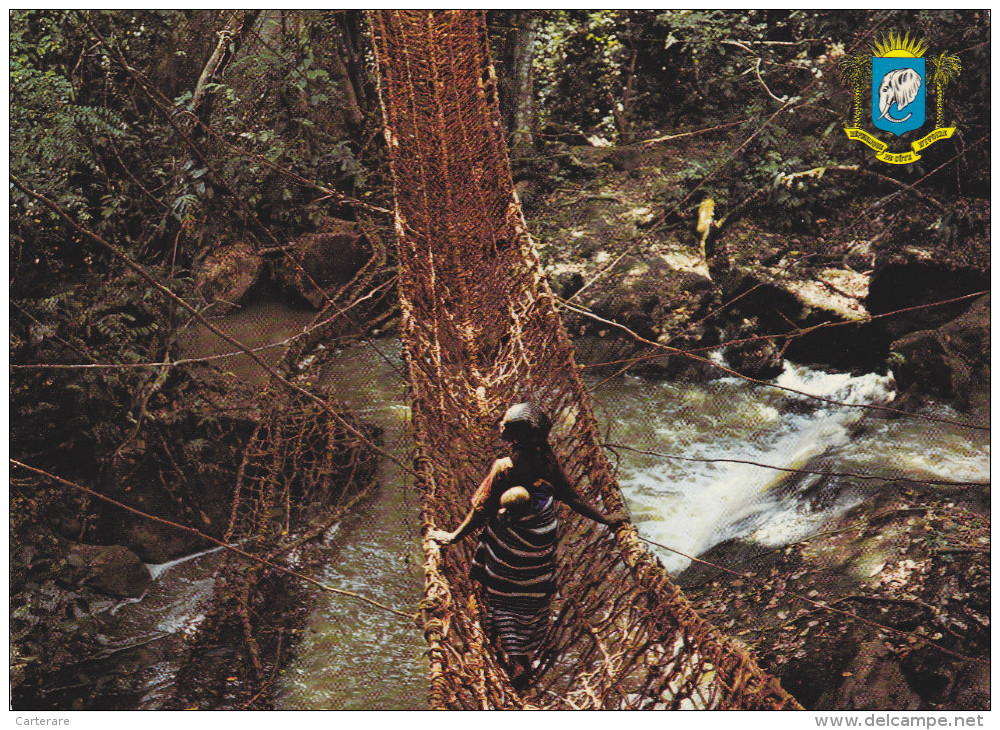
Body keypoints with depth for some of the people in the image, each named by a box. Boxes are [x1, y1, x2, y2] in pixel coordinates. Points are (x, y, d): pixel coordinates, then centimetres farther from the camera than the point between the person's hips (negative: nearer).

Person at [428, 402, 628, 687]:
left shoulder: (503, 469, -25)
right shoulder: (549, 462, -17)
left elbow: (481, 510, -17)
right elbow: (573, 498, -7)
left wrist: (453, 536, -3)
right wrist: (604, 518, 8)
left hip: (506, 544, -3)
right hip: (540, 547, 3)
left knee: (503, 598, 18)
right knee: (534, 599, 22)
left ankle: (515, 660, 18)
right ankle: (526, 657, 35)